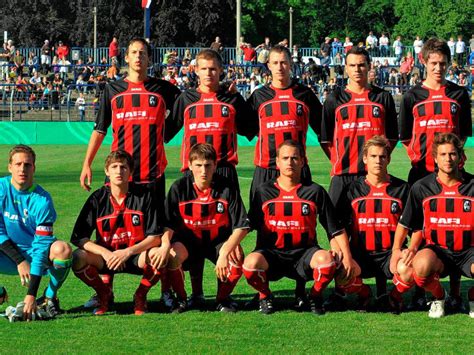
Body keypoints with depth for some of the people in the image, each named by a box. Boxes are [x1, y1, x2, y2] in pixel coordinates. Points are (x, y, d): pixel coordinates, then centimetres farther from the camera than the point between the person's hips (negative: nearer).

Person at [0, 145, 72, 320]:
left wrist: (32, 294, -30)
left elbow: (42, 244, -22)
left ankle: (49, 297, -7)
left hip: (36, 255, -2)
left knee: (63, 249, -35)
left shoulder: (42, 199, -17)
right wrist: (20, 261, -20)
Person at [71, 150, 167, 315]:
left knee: (159, 256, -33)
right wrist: (105, 253, -26)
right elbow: (78, 237, -10)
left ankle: (140, 295, -1)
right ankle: (104, 294, 4)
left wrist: (128, 252, -26)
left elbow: (155, 237, -12)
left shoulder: (143, 195, -7)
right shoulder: (97, 199, -6)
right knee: (78, 259, -28)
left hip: (137, 256, -1)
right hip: (106, 256, 1)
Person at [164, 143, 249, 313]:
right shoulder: (179, 188, -12)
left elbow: (241, 227, -14)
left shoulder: (227, 188, -14)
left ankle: (223, 299, 0)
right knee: (172, 257, -32)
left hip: (220, 240, 0)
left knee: (237, 260, -31)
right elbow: (168, 224, -12)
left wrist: (225, 252, -28)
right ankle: (180, 299, -2)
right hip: (188, 239, 0)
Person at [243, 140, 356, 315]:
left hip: (305, 252, 0)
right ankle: (265, 295, 2)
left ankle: (315, 297, 0)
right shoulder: (264, 192, 5)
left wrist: (347, 256, -4)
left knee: (326, 259, -33)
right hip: (271, 253, 0)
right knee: (251, 263, -34)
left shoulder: (315, 192, 4)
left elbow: (336, 229, 5)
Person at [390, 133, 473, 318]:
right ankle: (438, 296, 0)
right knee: (421, 265, -37)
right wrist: (396, 249, 1)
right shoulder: (422, 187, 4)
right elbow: (405, 223, 13)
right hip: (437, 249, 0)